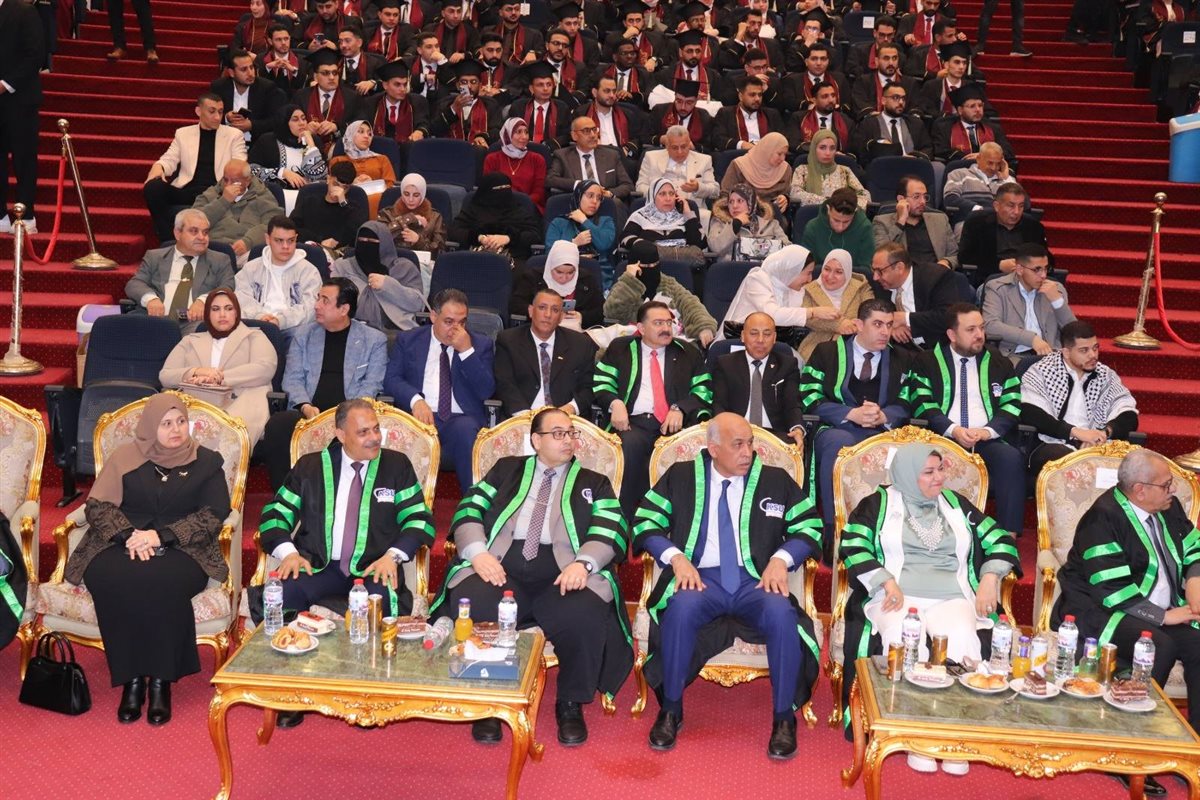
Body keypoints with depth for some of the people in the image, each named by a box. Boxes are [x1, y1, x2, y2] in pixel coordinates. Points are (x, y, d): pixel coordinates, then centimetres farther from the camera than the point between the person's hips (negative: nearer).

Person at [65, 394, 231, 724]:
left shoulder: (206, 462, 7)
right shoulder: (124, 457, 10)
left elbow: (214, 514, -1)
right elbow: (97, 505, 5)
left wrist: (162, 535, -14)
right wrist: (128, 534, -14)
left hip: (181, 550, -1)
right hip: (123, 545, 2)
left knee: (162, 583, -35)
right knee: (110, 581, -32)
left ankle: (161, 680, -21)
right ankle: (131, 678, -20)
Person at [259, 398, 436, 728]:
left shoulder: (396, 465, 11)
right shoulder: (310, 466, 14)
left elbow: (420, 520, 5)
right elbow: (275, 514, 11)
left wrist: (392, 555, -13)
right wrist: (288, 552, -9)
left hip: (374, 569, -1)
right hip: (318, 566, 2)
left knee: (382, 601, -36)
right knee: (282, 595, -30)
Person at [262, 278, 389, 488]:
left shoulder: (374, 340, 13)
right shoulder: (303, 335, 21)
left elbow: (372, 384, 5)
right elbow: (292, 378, 12)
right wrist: (305, 406, -9)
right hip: (307, 413, 2)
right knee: (277, 424, -31)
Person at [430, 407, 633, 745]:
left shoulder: (594, 483, 21)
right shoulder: (507, 469, 23)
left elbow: (611, 532, 6)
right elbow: (469, 510, 13)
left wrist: (583, 563, -15)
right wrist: (479, 553, -7)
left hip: (563, 577, 0)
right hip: (501, 569, 1)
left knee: (585, 615, -34)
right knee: (468, 606, -31)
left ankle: (571, 704, -8)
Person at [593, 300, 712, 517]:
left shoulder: (688, 352, 22)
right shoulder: (620, 348, 20)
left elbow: (704, 389, 13)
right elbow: (600, 383, 12)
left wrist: (680, 409, -6)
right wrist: (615, 403, -9)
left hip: (675, 424, 1)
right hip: (633, 422, 0)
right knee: (631, 444, -36)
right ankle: (628, 520, -27)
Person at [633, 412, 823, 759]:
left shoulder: (776, 480, 12)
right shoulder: (681, 476, 10)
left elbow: (810, 527, 11)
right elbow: (646, 523, 6)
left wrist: (781, 558, -7)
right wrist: (676, 557, -10)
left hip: (756, 582, 1)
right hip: (701, 578, 0)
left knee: (782, 614, -33)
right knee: (681, 608, -34)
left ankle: (784, 718, -13)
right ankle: (670, 711, -14)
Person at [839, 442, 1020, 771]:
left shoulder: (956, 504, 22)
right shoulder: (879, 504, 12)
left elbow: (1001, 540, 22)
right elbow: (853, 547, -1)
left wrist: (989, 578, 4)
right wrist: (887, 583, -13)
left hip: (952, 600, 2)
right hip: (897, 598, -2)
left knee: (963, 640, -33)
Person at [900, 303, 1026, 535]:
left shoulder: (999, 363, 21)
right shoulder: (926, 362, 14)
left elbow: (1013, 405, 10)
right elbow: (921, 404, 1)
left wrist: (988, 430, -10)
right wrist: (953, 430, -15)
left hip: (989, 440, 2)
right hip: (943, 438, -2)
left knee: (1011, 458, -31)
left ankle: (1009, 534, -28)